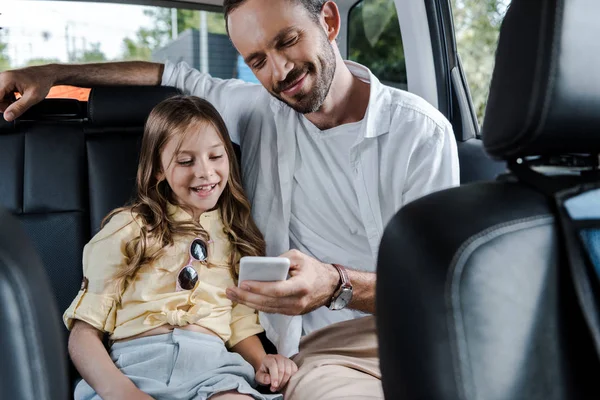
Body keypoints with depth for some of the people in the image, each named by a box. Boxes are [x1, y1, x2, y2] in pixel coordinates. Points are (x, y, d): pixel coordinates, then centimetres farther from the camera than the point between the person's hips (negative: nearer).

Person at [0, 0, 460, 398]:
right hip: (328, 350, 1)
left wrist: (337, 285, -26)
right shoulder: (259, 109, 8)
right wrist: (50, 73, 17)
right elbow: (175, 75, 24)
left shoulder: (421, 130, -4)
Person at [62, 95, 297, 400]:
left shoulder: (236, 235, 20)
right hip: (134, 361, -1)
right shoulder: (128, 229, 10)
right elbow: (83, 333, 3)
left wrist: (262, 361, -3)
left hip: (213, 364, 2)